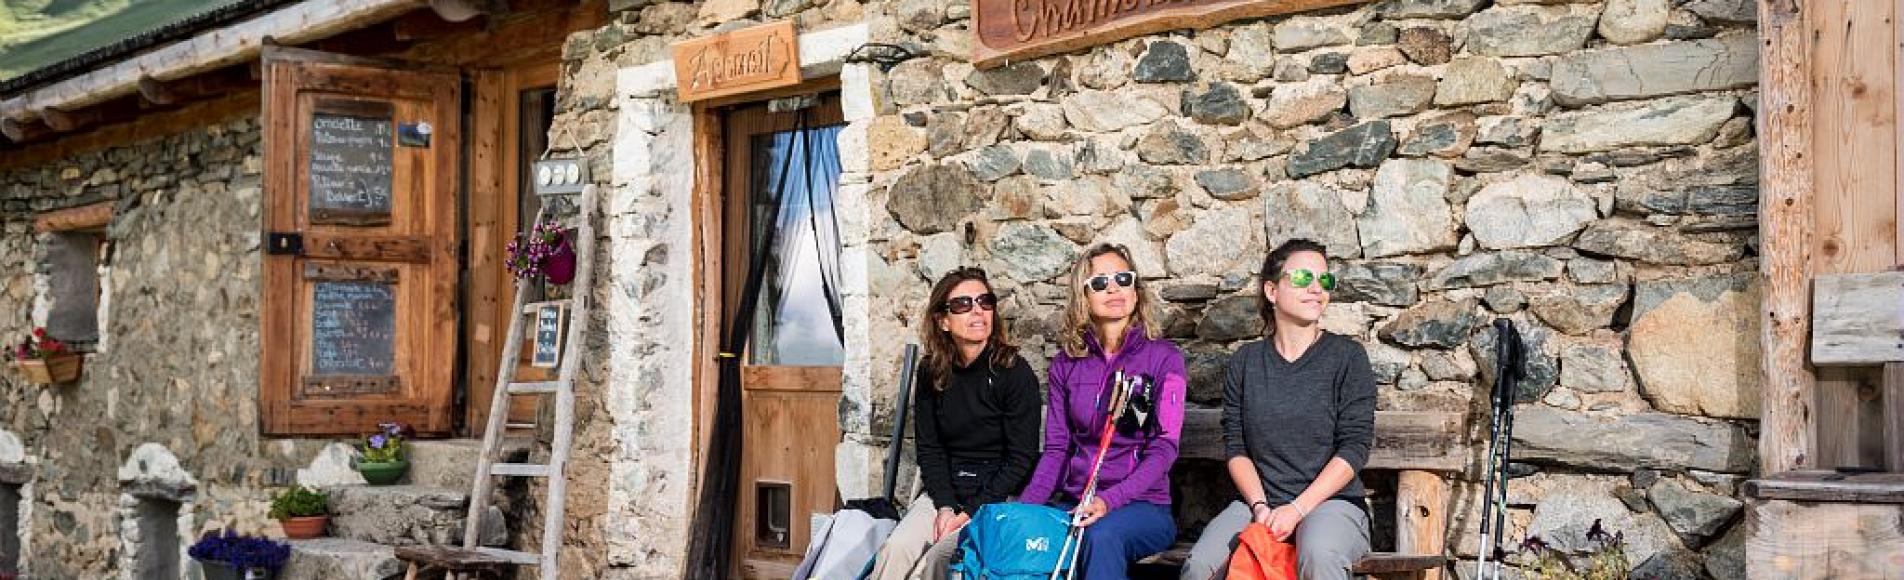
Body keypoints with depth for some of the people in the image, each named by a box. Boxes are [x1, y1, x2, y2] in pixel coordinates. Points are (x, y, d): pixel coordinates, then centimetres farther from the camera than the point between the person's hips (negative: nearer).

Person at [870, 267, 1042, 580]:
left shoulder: (1015, 372, -9)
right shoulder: (932, 373, 5)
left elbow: (1021, 459, -10)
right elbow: (929, 448, 7)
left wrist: (973, 511, -14)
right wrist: (945, 506, -9)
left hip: (998, 497, -4)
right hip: (946, 491, 4)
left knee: (941, 555, -28)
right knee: (897, 549, -23)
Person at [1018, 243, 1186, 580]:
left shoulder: (1163, 358, 2)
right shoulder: (1066, 364, 13)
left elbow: (1164, 448, -7)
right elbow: (1056, 448, 10)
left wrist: (1109, 501, -22)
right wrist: (1025, 507, -9)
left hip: (1143, 505, -3)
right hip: (1073, 503, 3)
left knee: (1102, 536, -38)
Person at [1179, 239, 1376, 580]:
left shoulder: (1347, 356, 3)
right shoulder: (1245, 362, 12)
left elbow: (1354, 448, -4)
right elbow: (1236, 447, 7)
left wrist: (1297, 509, -13)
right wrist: (1260, 506, -11)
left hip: (1332, 501, -2)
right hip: (1258, 501, 2)